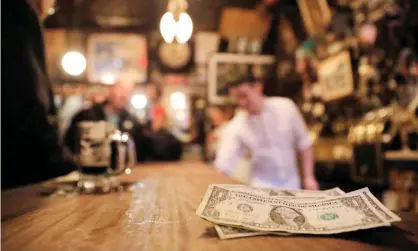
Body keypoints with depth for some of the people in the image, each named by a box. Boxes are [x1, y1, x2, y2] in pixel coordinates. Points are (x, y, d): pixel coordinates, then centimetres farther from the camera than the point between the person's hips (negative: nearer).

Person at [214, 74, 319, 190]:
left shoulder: (286, 107, -12)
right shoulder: (235, 129, -17)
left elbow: (304, 144, -2)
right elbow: (222, 167, -19)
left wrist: (309, 177, -3)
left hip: (291, 183, 2)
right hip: (263, 186, -1)